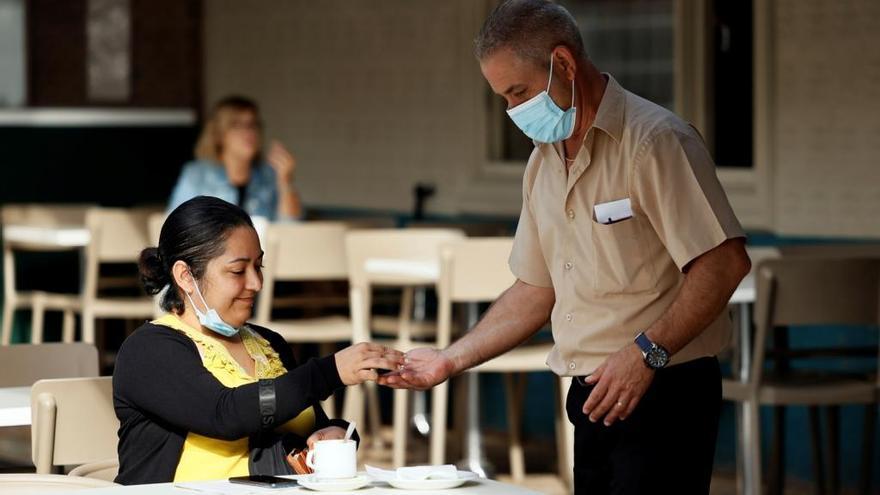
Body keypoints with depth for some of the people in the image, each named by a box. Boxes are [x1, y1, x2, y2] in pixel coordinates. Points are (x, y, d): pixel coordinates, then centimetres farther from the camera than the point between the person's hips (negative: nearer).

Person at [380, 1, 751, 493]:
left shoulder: (654, 140, -11)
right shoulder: (543, 163, 15)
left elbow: (725, 262, -18)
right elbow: (536, 290, 21)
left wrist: (647, 351, -24)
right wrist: (451, 359, 12)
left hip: (663, 396, -8)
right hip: (594, 399, 8)